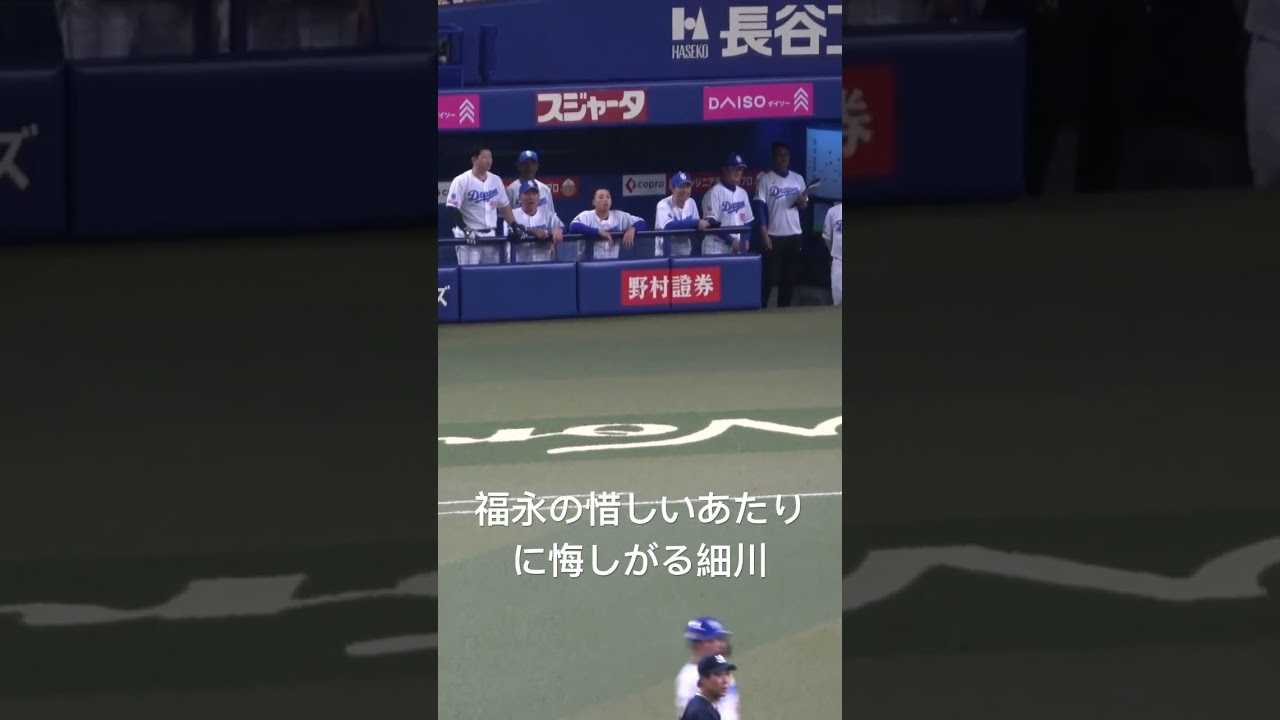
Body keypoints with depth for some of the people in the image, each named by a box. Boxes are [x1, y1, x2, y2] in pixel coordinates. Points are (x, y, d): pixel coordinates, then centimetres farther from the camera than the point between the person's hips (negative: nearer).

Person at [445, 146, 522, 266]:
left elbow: (504, 206, 19)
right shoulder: (461, 181, -10)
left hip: (490, 236, 6)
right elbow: (452, 209, -13)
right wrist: (466, 231, -21)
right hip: (469, 237, -6)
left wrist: (514, 225, 9)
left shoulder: (496, 180, 9)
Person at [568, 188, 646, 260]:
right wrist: (599, 232, -21)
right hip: (591, 262, -3)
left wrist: (632, 229, -12)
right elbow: (573, 227, -18)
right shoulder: (586, 216, -1)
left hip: (614, 262, 3)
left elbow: (641, 223, 11)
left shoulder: (620, 216, 9)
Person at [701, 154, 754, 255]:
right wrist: (731, 241, -15)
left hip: (738, 250, 7)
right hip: (717, 251, -7)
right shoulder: (714, 193, -9)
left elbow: (747, 221, 21)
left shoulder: (742, 193, 14)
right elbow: (711, 223, -15)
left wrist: (745, 240, 4)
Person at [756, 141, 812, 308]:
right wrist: (764, 232, -17)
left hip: (794, 234, 5)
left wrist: (803, 200, -11)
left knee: (790, 276, 7)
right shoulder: (765, 179, -4)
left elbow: (804, 205, 15)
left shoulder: (798, 179, 10)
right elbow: (761, 206, -8)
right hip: (774, 235, -5)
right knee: (770, 276, -7)